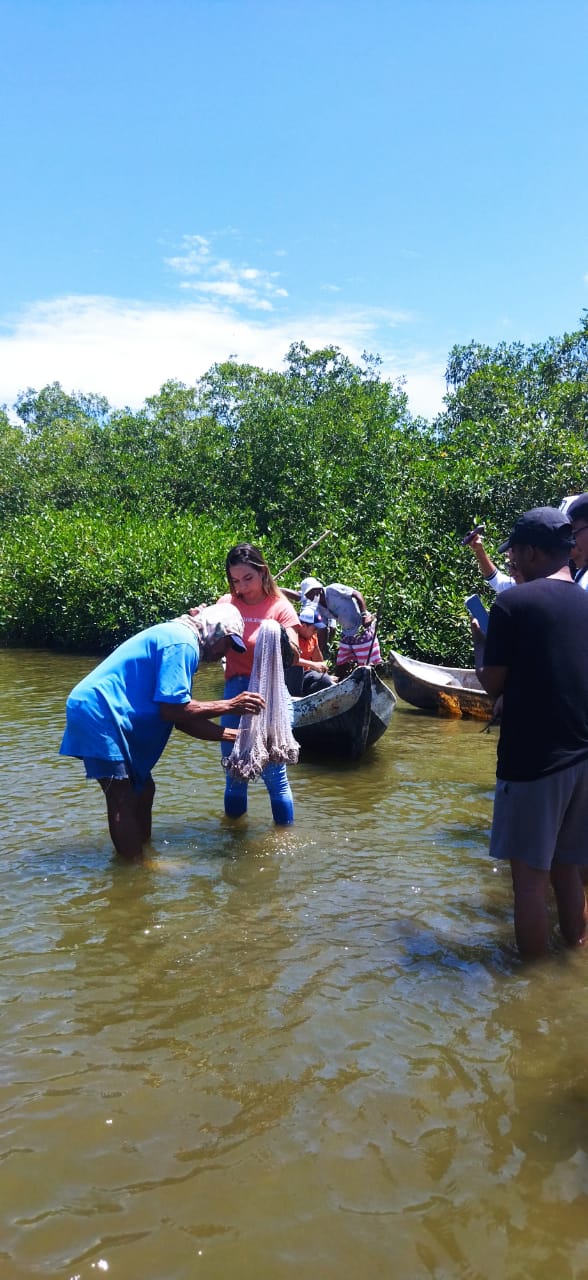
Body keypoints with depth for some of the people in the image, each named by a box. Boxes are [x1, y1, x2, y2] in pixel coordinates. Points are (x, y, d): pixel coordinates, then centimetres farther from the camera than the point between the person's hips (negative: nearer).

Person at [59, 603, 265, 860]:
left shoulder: (178, 639, 17)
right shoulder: (182, 643, -14)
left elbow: (184, 719, 15)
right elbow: (172, 710, -21)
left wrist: (232, 735, 13)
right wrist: (228, 706, -13)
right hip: (98, 711, -11)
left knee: (143, 789, 16)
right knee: (124, 800, -6)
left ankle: (142, 854, 27)